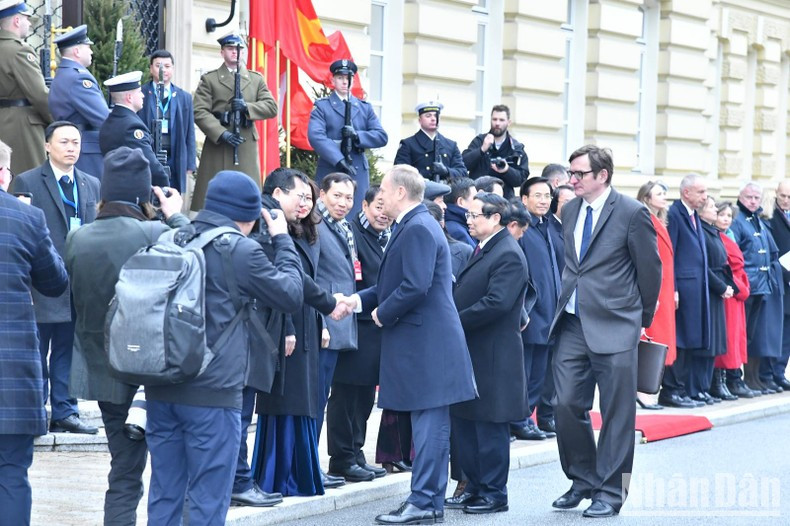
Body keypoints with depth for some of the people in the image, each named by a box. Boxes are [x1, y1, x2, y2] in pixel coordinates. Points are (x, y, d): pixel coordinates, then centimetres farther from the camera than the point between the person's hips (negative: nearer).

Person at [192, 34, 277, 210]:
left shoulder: (256, 79, 19)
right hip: (217, 144, -2)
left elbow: (271, 107, 8)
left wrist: (247, 107, -10)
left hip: (247, 147, 2)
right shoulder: (209, 79, 9)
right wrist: (222, 133, -16)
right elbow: (200, 112, -3)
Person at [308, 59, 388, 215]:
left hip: (358, 174, 3)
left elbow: (382, 137, 7)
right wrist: (339, 159, -20)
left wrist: (357, 135, -11)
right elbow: (315, 136, -10)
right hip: (330, 172, -3)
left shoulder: (365, 108, 18)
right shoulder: (321, 106, 6)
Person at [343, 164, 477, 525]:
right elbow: (398, 282, 22)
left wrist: (382, 313, -11)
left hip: (425, 344, -10)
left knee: (429, 424, -6)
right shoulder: (415, 225, 17)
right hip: (422, 342, 10)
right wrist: (362, 300, 11)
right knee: (428, 425, 12)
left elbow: (416, 287, -24)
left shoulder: (418, 229, -15)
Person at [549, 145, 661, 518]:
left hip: (613, 327, -6)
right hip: (572, 325, 6)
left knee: (616, 413, 2)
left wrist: (641, 317, 6)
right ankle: (582, 480, 20)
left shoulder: (631, 213, -9)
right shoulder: (570, 211, 10)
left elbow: (650, 269, -1)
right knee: (567, 404, 3)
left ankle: (610, 491, 9)